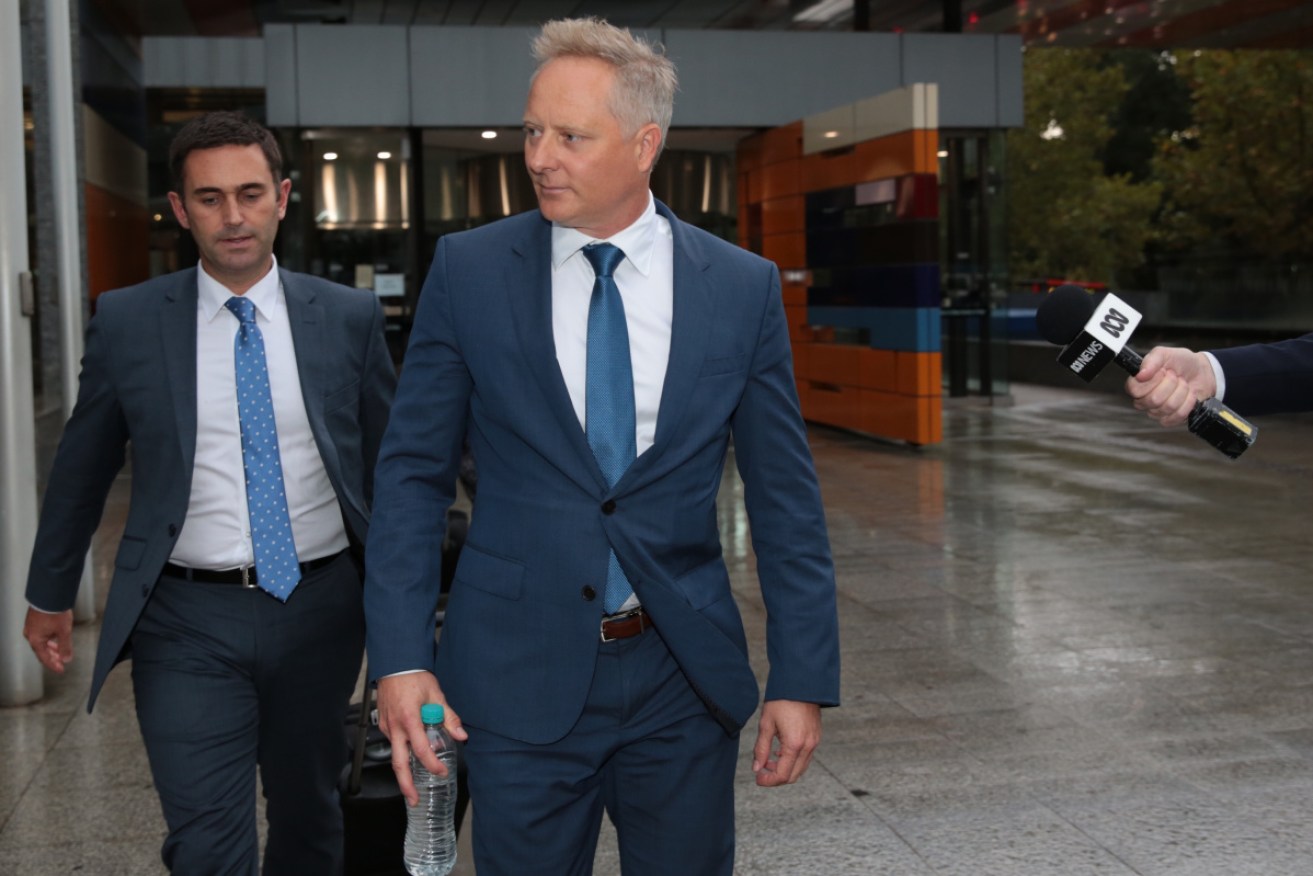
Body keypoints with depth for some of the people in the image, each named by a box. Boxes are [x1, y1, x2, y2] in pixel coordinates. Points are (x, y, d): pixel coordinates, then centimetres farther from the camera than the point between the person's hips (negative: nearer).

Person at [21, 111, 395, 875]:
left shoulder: (349, 317, -1)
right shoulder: (126, 322, -2)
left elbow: (389, 462, 8)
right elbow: (82, 469, 9)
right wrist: (50, 596, 17)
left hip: (320, 609, 2)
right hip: (188, 619, -1)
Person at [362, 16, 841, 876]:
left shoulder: (744, 288, -2)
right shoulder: (468, 271, -3)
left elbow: (785, 499, 1)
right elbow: (414, 473, 0)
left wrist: (804, 679, -2)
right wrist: (400, 658, -8)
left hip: (685, 676, 1)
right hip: (519, 677, -1)